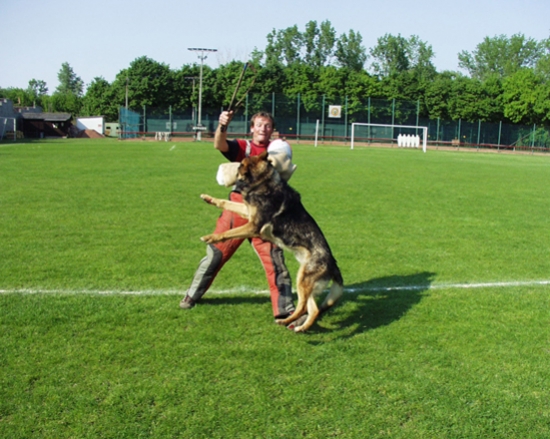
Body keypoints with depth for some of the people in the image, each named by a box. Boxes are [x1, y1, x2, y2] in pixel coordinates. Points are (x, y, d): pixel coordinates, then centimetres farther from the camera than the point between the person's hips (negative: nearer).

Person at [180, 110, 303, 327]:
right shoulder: (242, 147, 2)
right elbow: (220, 145, -18)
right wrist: (222, 126, -37)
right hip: (236, 210, -1)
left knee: (275, 260, -1)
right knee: (216, 253, 9)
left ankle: (285, 310, 5)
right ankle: (193, 294, 28)